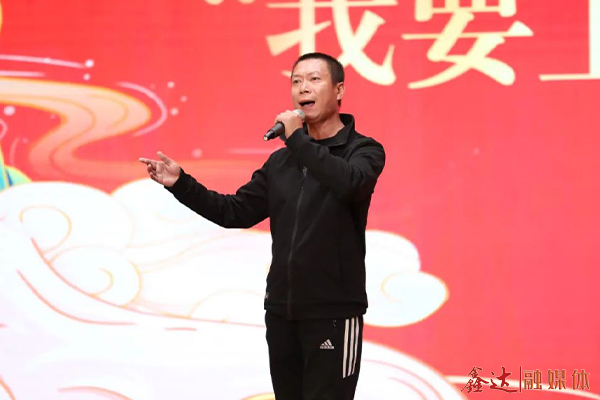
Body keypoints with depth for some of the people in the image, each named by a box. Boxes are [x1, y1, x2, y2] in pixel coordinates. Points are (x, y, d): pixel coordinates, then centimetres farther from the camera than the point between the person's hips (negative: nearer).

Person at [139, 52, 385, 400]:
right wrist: (181, 183, 0)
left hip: (333, 312, -6)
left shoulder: (363, 150, -4)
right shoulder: (281, 161, 13)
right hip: (281, 310, 6)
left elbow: (348, 183, -27)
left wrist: (297, 138, -19)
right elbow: (236, 212, 11)